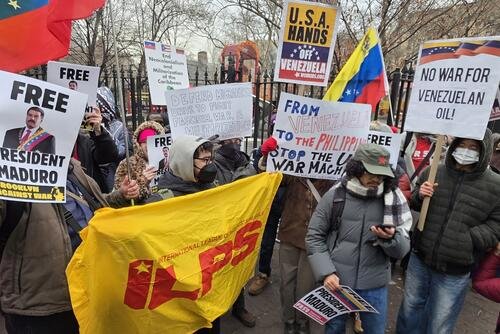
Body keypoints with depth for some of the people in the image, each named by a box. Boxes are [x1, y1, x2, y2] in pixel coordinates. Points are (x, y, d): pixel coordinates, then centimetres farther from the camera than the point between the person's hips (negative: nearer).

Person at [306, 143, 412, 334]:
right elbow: (314, 237, -4)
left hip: (374, 285, 1)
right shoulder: (335, 195, -9)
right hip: (336, 281, 0)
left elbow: (402, 249, -2)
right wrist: (326, 273, -13)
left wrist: (391, 238, -24)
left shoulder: (393, 199, -5)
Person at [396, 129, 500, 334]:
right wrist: (419, 195, -10)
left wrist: (468, 239, -19)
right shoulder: (433, 172, -1)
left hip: (455, 271, -2)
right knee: (410, 311, 22)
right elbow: (413, 204, 12)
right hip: (419, 259, 2)